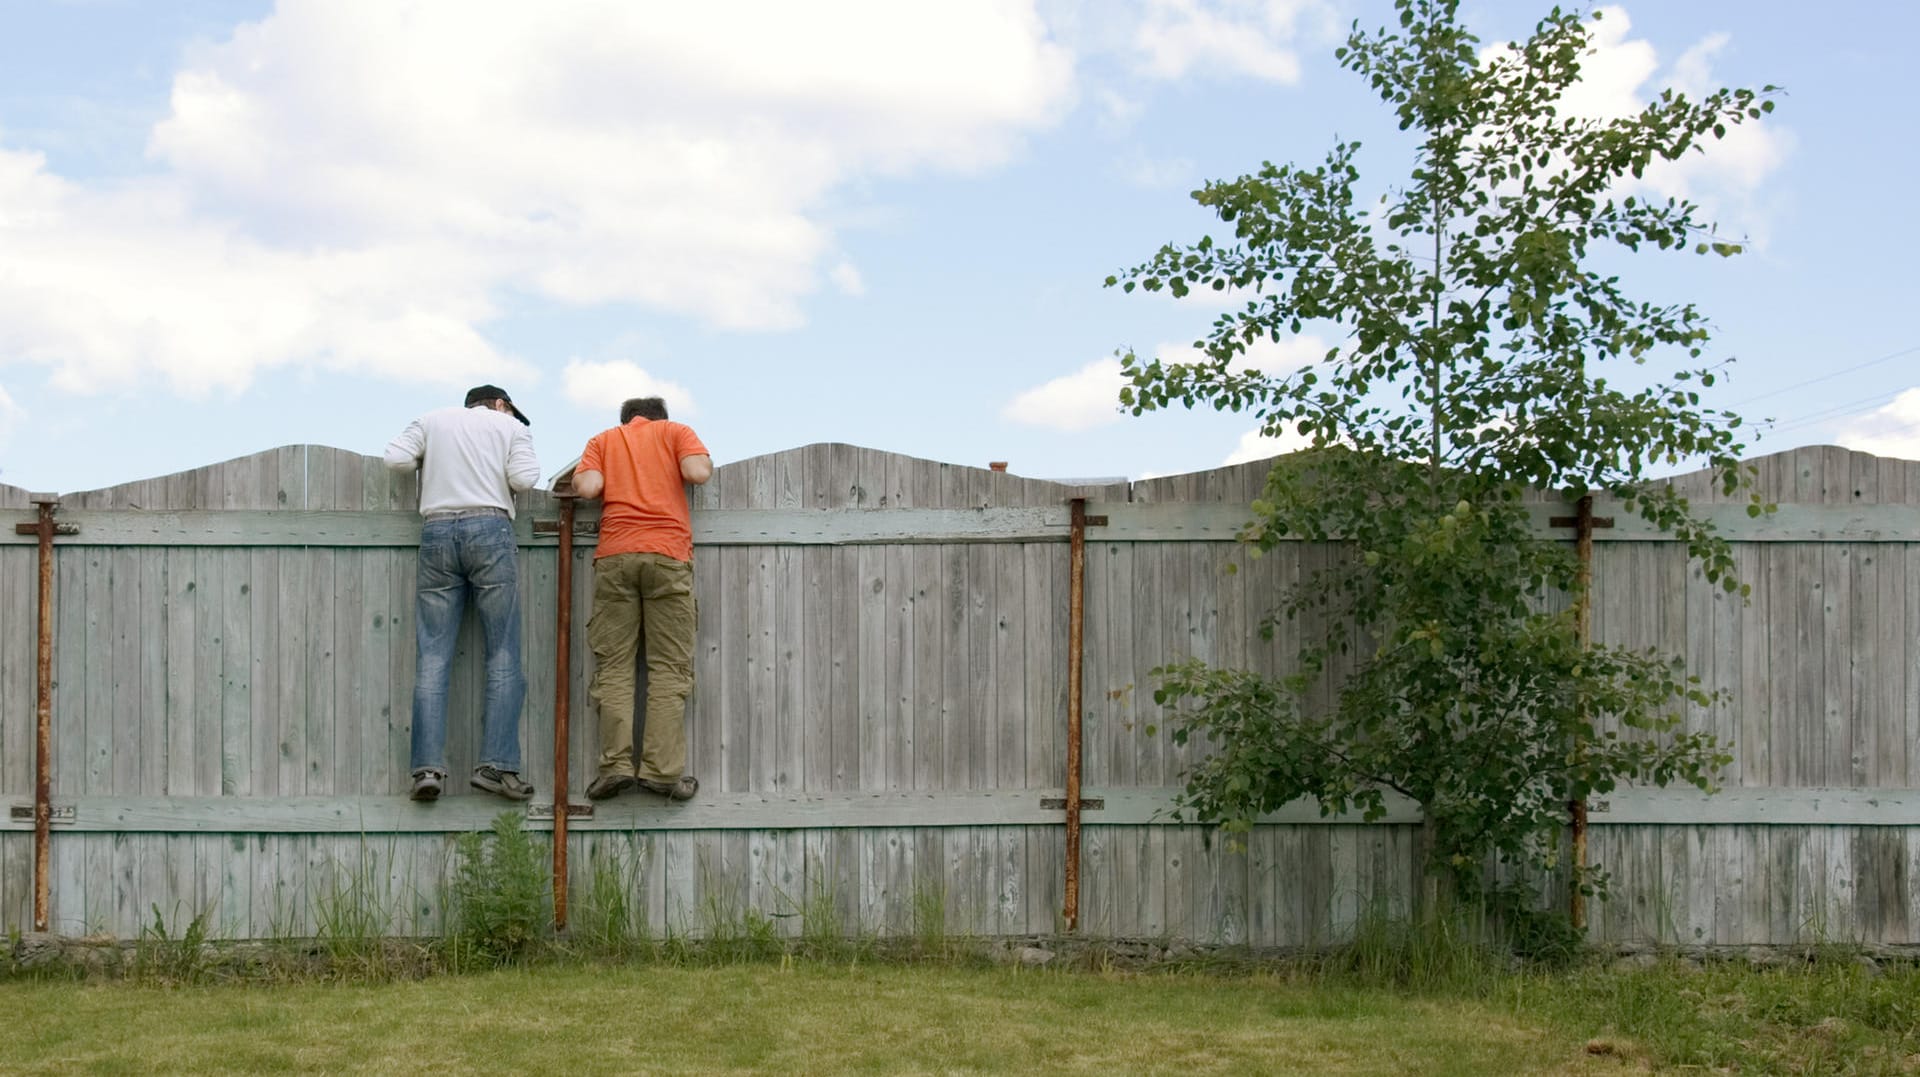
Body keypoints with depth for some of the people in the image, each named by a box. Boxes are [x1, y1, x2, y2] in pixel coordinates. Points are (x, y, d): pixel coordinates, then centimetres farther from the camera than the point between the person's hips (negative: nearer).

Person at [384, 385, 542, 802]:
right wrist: (530, 467, 21)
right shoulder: (511, 426, 14)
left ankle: (428, 766, -10)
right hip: (490, 530, -2)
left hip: (437, 532, 2)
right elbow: (523, 479, -1)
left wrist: (429, 461, 26)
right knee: (503, 655, -1)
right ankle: (496, 764, -10)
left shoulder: (431, 420, 20)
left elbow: (396, 459, 7)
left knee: (433, 656, 0)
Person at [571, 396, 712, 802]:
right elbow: (697, 472, -1)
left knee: (613, 666, 2)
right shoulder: (677, 431, 18)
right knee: (669, 666, -2)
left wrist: (611, 480, 26)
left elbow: (587, 487, 4)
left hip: (614, 555, 2)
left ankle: (617, 764, -10)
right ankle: (662, 769, -11)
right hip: (668, 554, -1)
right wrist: (707, 461, 21)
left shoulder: (603, 440, 22)